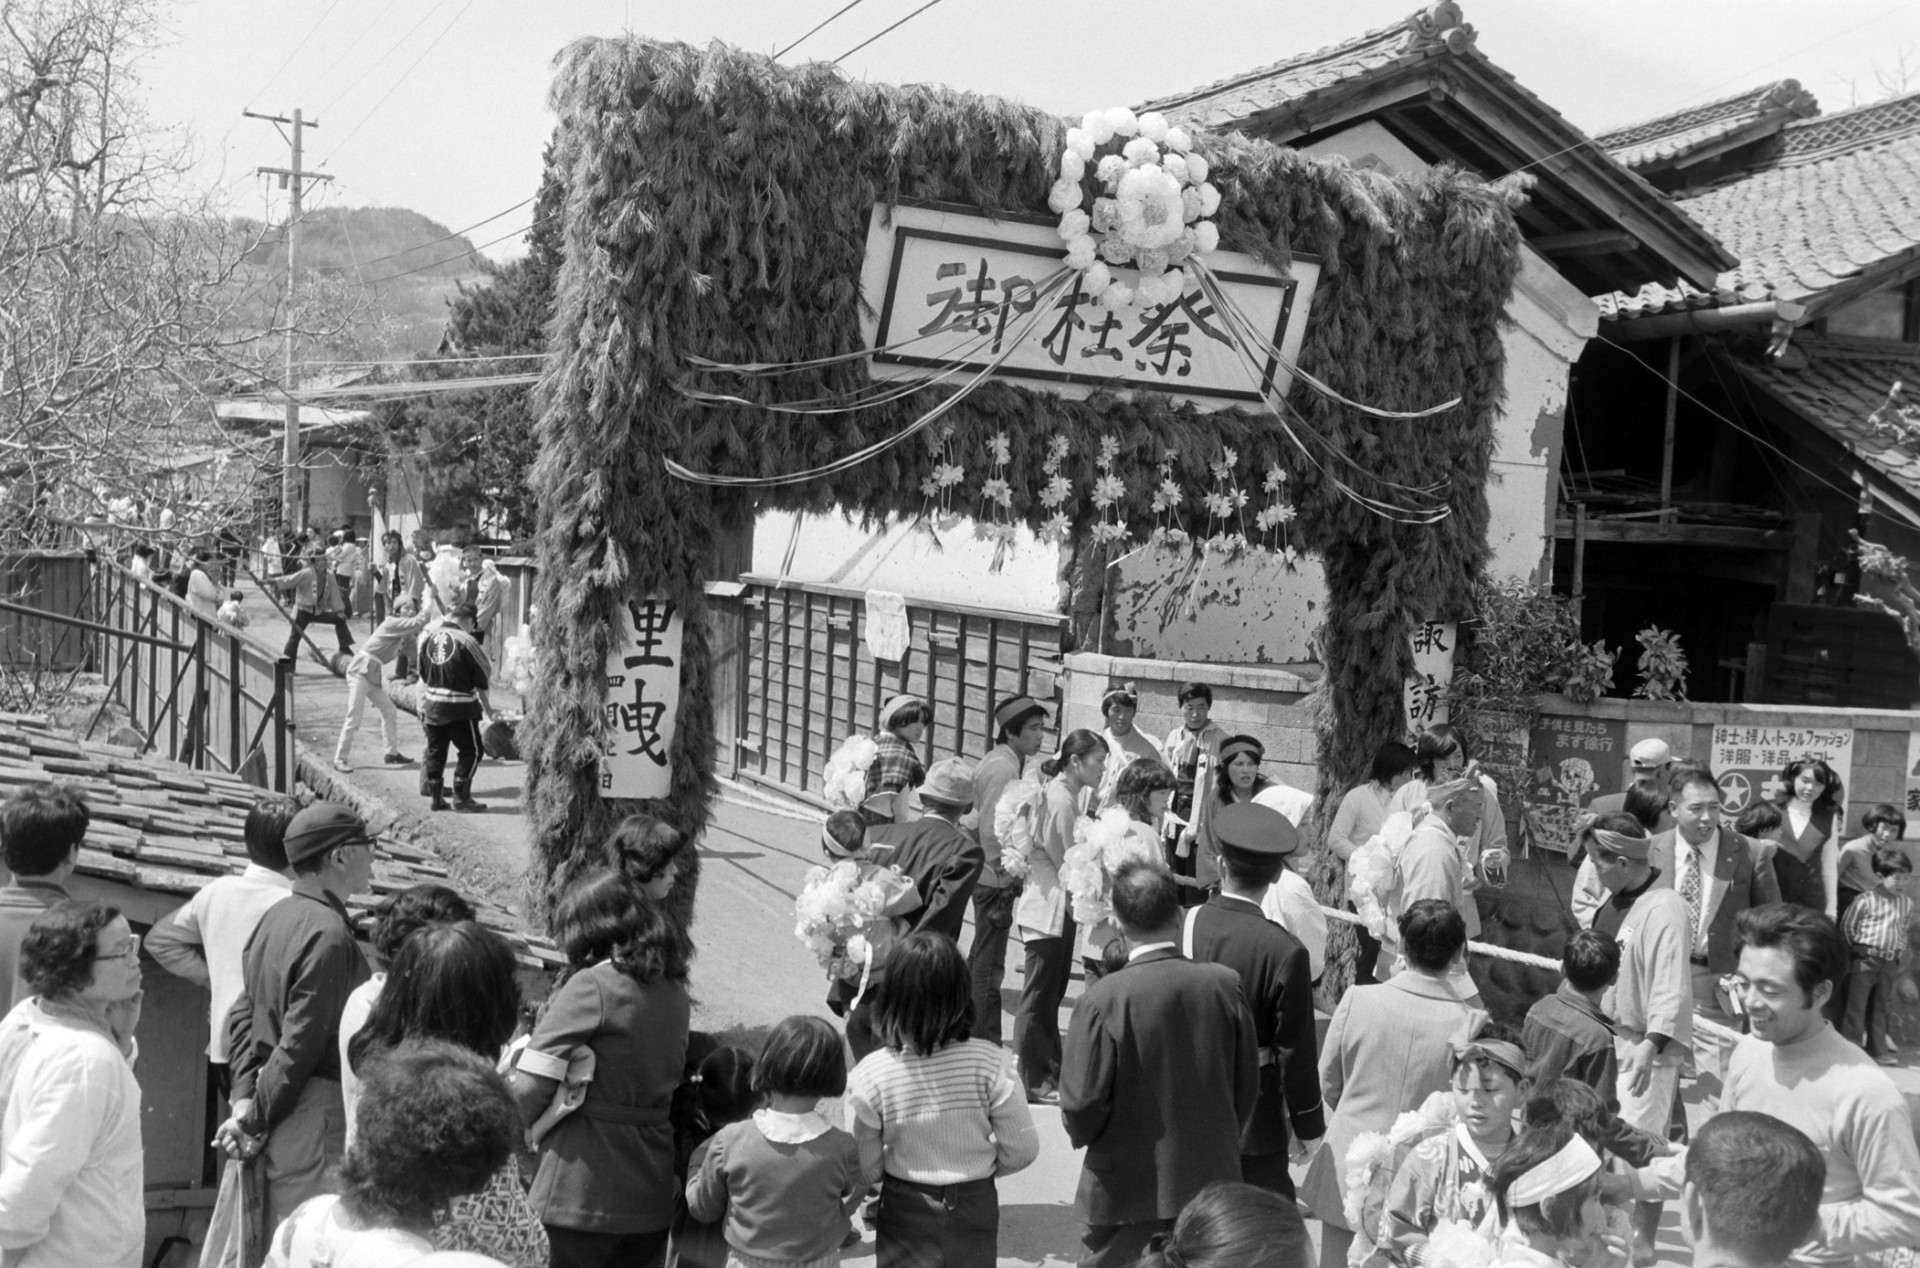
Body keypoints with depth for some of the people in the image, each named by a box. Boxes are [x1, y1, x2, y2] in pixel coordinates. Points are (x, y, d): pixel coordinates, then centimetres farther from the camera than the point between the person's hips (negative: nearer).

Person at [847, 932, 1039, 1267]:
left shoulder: (870, 1075, -22)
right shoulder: (989, 1063, -21)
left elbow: (865, 1170, -13)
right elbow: (1021, 1150, -13)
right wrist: (978, 1167, 7)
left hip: (905, 1213, 0)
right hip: (976, 1206, 0)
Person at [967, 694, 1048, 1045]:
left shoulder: (1005, 762, 11)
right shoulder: (1003, 768, -19)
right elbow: (991, 830, -23)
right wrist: (1006, 876, -17)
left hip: (989, 876, 10)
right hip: (996, 880, -10)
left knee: (981, 958, 19)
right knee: (989, 964, -3)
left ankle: (969, 1029, 30)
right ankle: (985, 1042, 3)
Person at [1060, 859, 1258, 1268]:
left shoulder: (1104, 1000, -19)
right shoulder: (1225, 984, -8)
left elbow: (1082, 1103, -16)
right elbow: (1246, 1086, 1)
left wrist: (1084, 1136, 7)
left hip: (1127, 1193, -4)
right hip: (1210, 1180, 4)